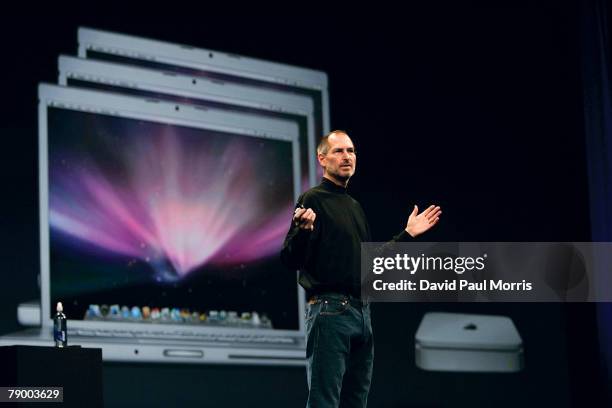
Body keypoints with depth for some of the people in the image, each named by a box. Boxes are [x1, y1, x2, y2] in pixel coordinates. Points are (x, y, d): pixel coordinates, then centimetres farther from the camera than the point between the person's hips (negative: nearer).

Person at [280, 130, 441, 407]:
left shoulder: (355, 207, 19)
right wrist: (303, 230, -33)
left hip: (361, 312, 8)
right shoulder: (313, 200, -5)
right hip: (330, 311, -8)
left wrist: (408, 234, 25)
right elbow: (290, 260, -13)